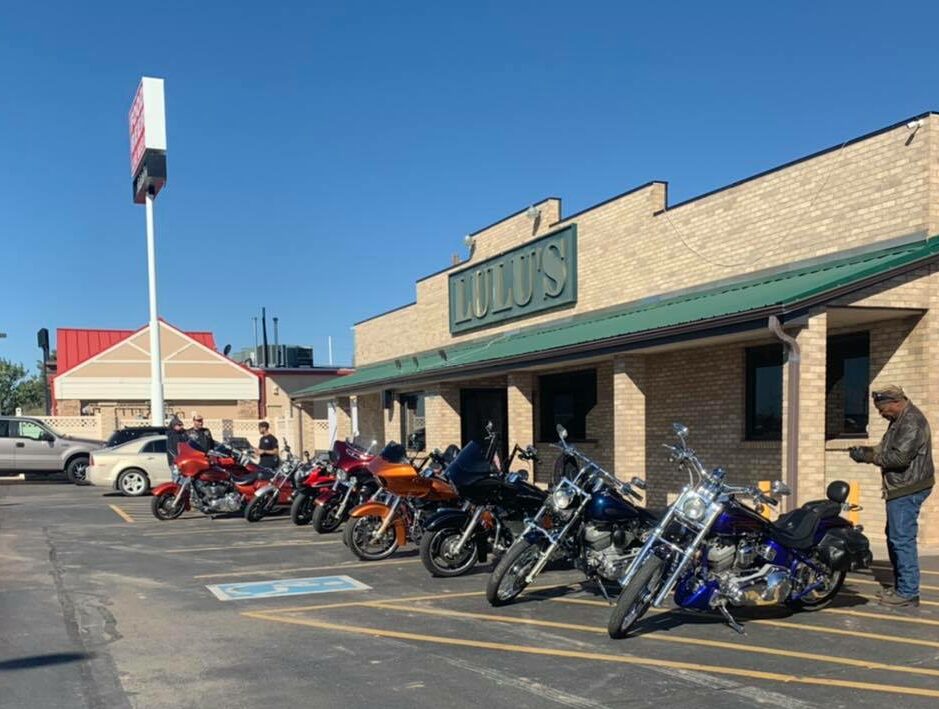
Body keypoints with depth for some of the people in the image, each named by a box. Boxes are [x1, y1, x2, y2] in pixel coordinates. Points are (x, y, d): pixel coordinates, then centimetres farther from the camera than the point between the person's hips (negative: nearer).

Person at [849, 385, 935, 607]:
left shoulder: (912, 422, -18)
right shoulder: (900, 420, 16)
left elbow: (899, 457, -25)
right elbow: (888, 449, 21)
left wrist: (869, 456, -15)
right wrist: (866, 451, 5)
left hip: (908, 490, -11)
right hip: (901, 489, 11)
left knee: (902, 539, -8)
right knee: (894, 538, 17)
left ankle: (908, 593, -3)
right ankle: (900, 586, 26)